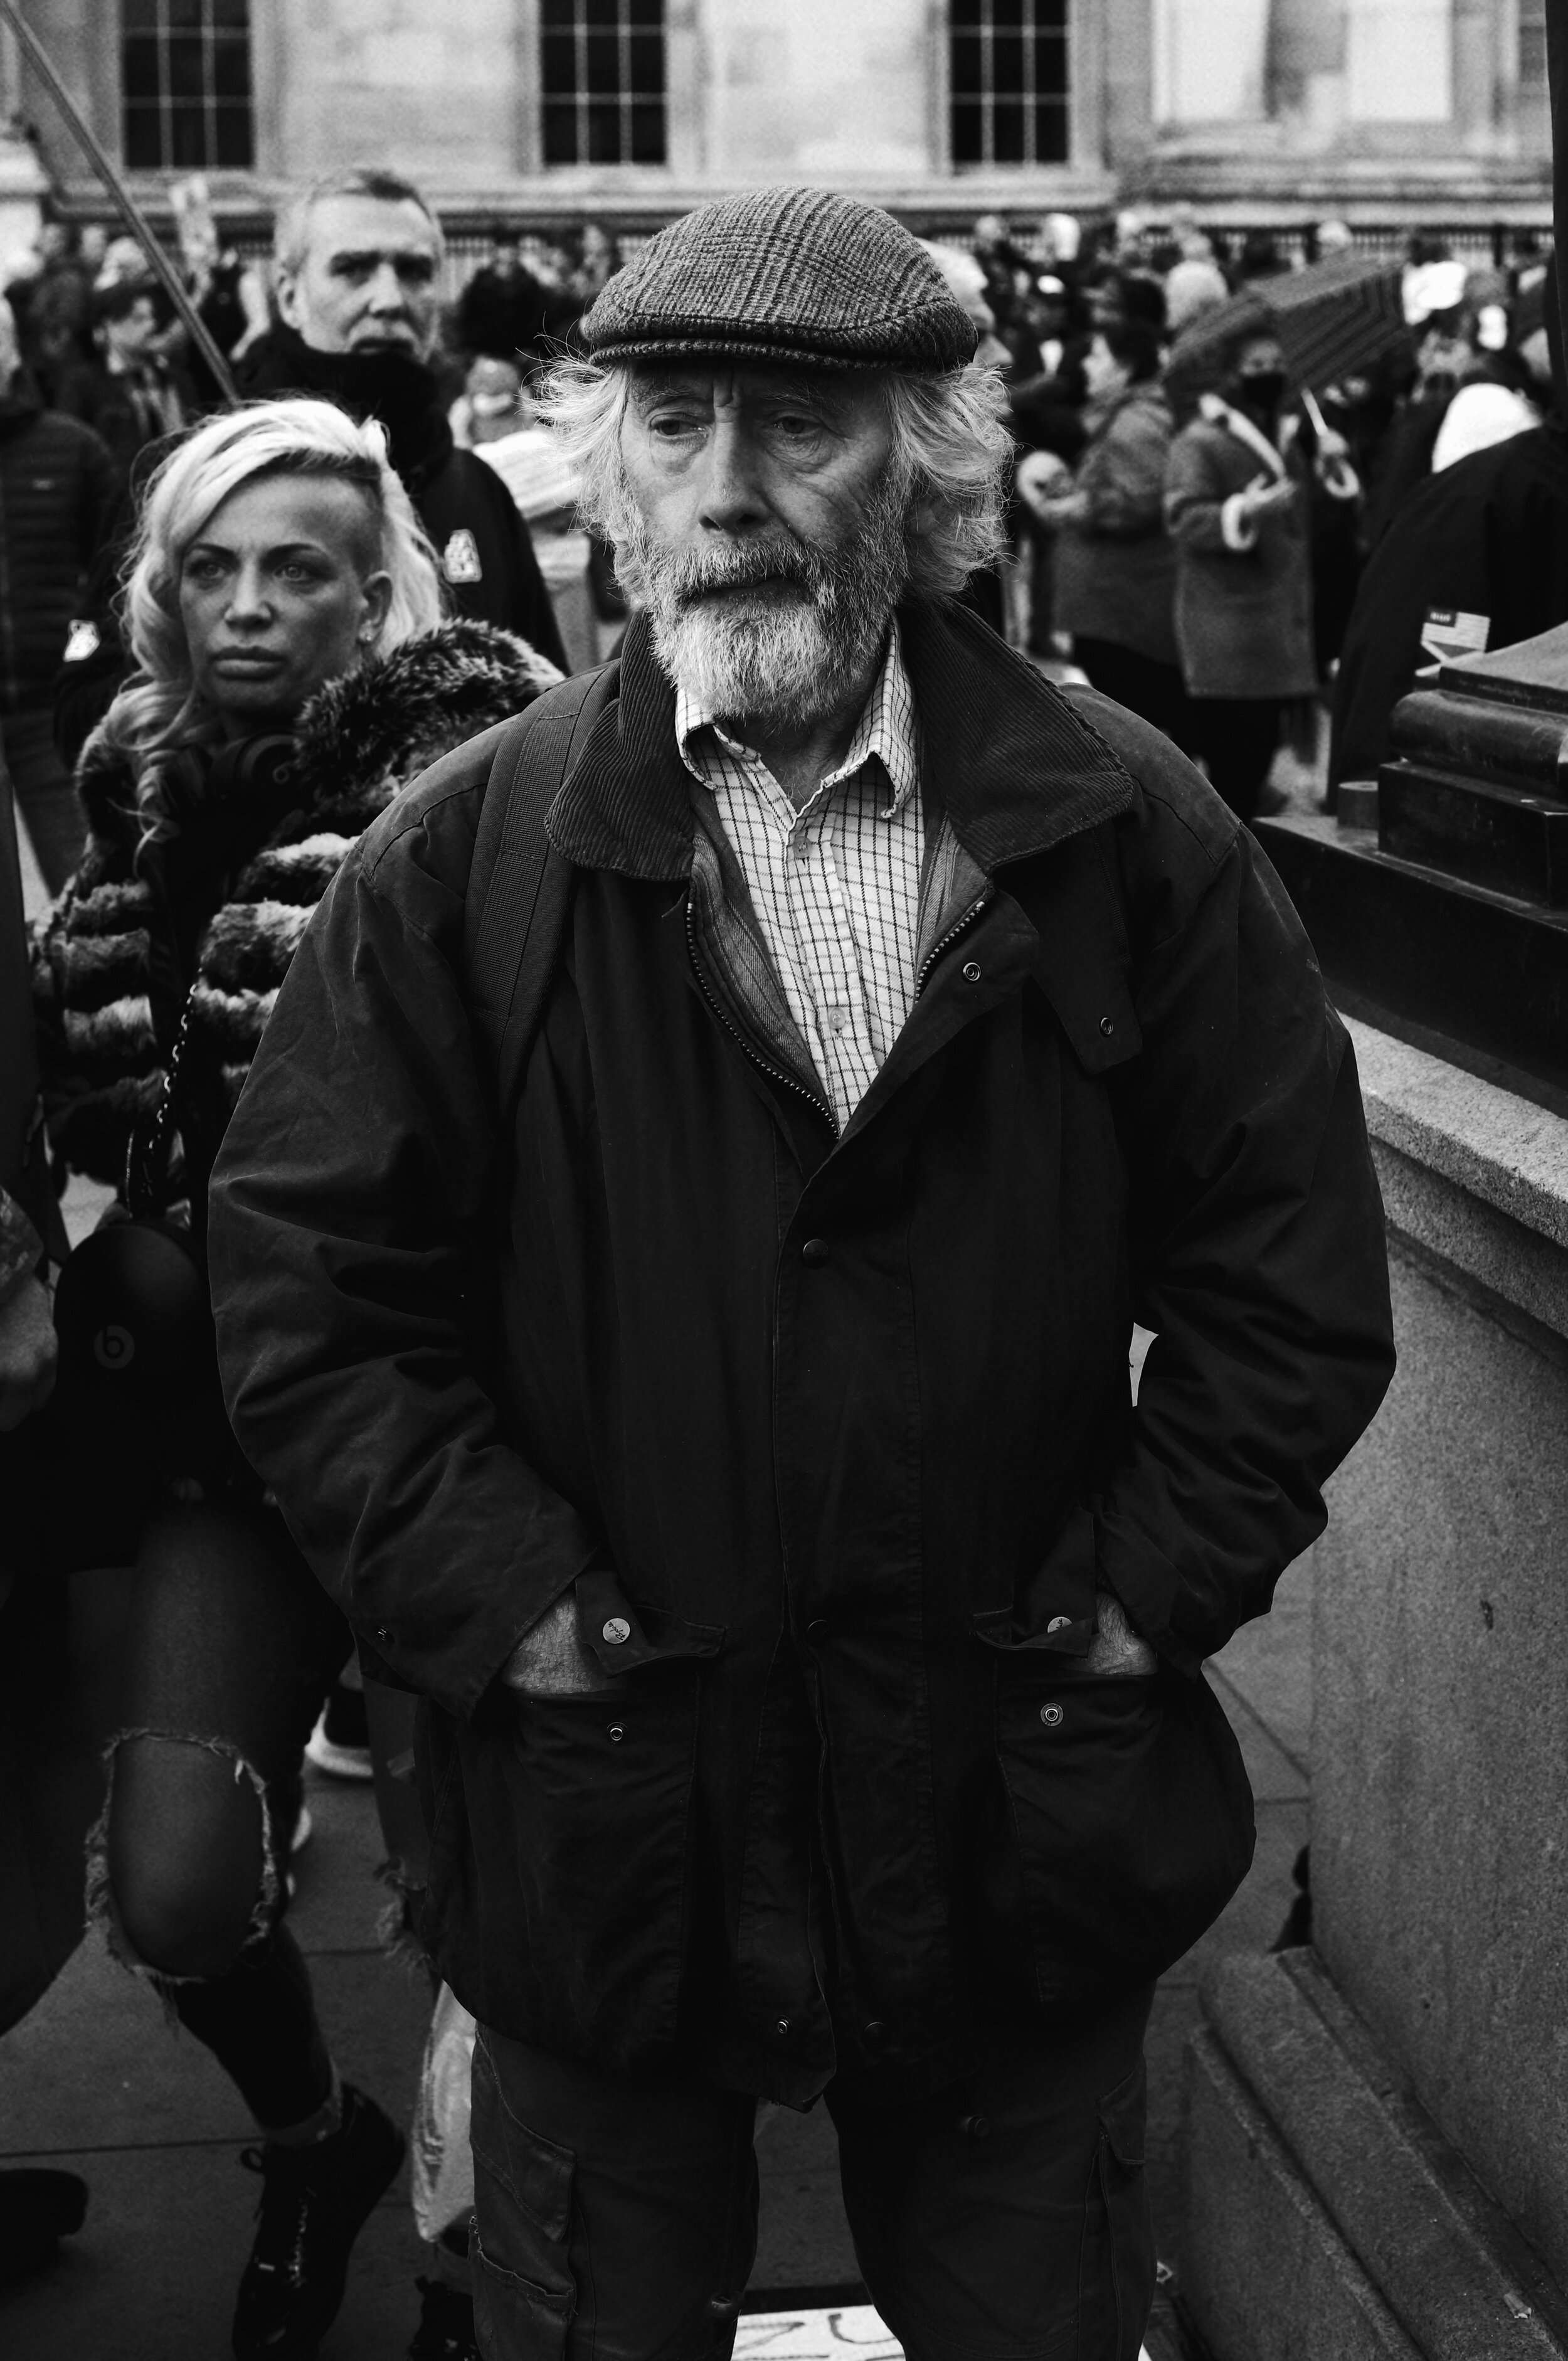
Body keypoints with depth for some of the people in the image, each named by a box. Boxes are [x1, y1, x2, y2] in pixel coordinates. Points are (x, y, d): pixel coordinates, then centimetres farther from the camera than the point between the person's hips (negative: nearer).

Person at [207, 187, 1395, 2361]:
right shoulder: (463, 864, -5)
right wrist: (525, 1617, -12)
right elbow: (307, 1295, -5)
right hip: (604, 1822, 0)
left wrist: (1131, 1609, -7)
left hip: (1025, 1830, 1)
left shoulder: (1131, 839, -3)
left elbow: (1296, 1282, -1)